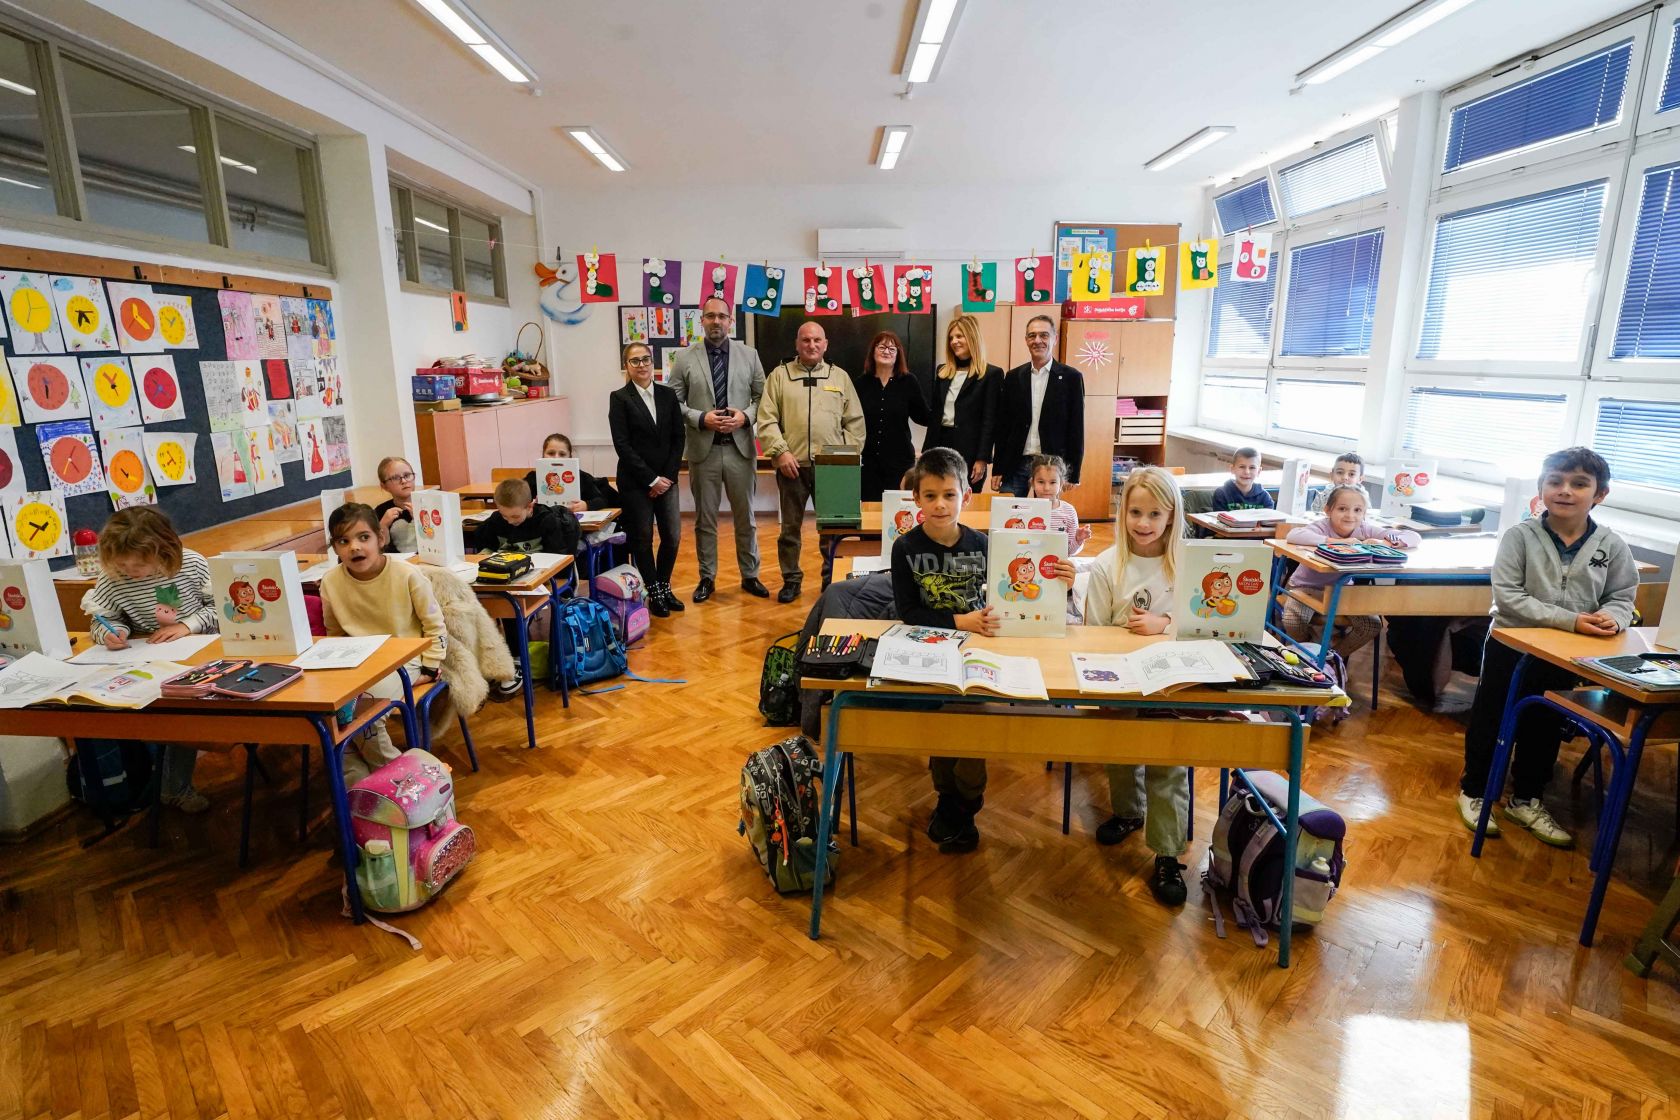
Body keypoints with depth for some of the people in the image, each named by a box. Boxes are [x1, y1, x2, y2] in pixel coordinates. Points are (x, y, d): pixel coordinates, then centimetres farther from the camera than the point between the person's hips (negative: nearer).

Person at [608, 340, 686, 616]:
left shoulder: (668, 395, 7)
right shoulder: (619, 398, -3)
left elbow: (678, 438, 5)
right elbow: (622, 444, -9)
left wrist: (668, 476, -5)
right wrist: (651, 479, -12)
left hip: (666, 479, 3)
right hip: (635, 481, -3)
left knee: (672, 536, 3)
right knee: (642, 539, 4)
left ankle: (664, 587, 22)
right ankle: (653, 593, 18)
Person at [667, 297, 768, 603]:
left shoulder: (748, 355, 6)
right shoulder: (684, 357, 1)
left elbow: (762, 396, 6)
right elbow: (673, 402, 0)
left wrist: (745, 416, -11)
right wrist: (701, 418, -14)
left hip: (740, 448, 1)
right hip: (703, 450, -1)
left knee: (745, 517, 10)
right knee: (705, 518, 9)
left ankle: (750, 575, 25)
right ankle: (707, 578, 23)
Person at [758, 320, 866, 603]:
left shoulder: (840, 377, 11)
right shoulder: (779, 375, 6)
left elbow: (855, 421, 9)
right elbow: (767, 419, 0)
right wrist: (781, 452, -11)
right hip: (792, 465, -1)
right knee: (790, 526, 8)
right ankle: (791, 580, 20)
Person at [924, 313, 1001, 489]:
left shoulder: (992, 374, -3)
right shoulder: (943, 372, 13)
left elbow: (990, 420, -7)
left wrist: (982, 459, -13)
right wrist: (926, 451, 12)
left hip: (969, 449, -5)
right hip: (940, 443, 5)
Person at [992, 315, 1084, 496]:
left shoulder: (1071, 377, 0)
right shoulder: (1013, 377, 8)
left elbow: (1076, 428, 0)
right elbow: (1003, 425, 9)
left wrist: (1073, 473, -4)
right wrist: (998, 469, 5)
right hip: (1015, 466, 2)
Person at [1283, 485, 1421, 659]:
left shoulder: (1364, 530, -13)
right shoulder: (1323, 526, -23)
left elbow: (1415, 537, -14)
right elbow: (1293, 535, -46)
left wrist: (1384, 542, -33)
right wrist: (1335, 541, -47)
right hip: (1307, 587, -4)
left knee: (1372, 625, -10)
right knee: (1292, 621, -27)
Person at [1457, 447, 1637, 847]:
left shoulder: (1612, 546, -7)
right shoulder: (1519, 536, -16)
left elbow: (1622, 597, -1)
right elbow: (1508, 597, -19)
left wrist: (1611, 618, -23)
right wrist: (1570, 620, -26)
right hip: (1511, 646, -3)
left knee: (1545, 729, 18)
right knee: (1490, 721, 9)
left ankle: (1526, 800, 36)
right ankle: (1473, 790, 27)